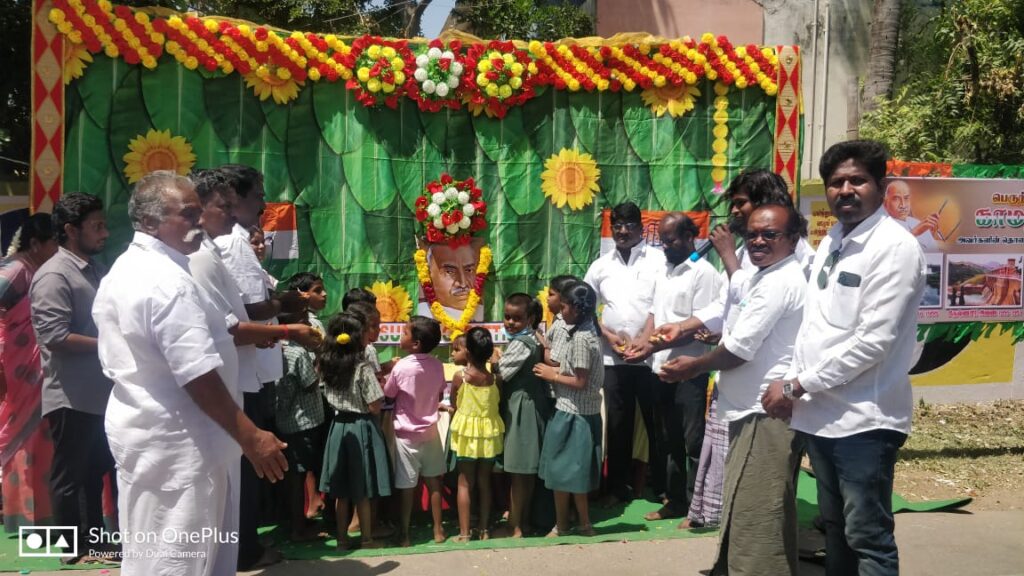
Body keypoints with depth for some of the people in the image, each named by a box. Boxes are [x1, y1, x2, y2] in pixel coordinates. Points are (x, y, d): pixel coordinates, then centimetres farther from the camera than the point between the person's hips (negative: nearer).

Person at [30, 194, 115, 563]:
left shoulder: (96, 270, 11)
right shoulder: (53, 276, -15)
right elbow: (54, 336, -23)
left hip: (99, 392, 9)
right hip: (72, 398, -8)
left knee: (95, 471, 18)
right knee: (69, 476, 6)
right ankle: (73, 548, 19)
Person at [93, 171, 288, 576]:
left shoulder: (124, 271, 13)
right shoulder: (168, 280, -21)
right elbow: (199, 377, -25)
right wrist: (251, 437, -21)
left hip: (140, 433, 11)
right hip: (176, 445, -11)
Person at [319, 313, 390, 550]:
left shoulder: (328, 365, 2)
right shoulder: (363, 367, -17)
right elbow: (374, 407, -17)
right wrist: (381, 390, 2)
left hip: (339, 426, 6)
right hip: (361, 428, -6)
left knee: (341, 492, 12)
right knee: (363, 491, 5)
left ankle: (342, 538, 19)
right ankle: (367, 539, 14)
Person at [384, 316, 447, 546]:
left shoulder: (400, 367, -19)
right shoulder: (437, 365, -6)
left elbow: (387, 396, -6)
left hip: (406, 433, -4)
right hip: (430, 431, 4)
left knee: (406, 486, 5)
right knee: (433, 482, 15)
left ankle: (404, 534, 14)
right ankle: (438, 530, 23)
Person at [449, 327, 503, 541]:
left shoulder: (460, 376, -13)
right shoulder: (494, 377, -4)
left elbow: (454, 402, -1)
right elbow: (497, 402, 2)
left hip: (467, 433, -3)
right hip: (489, 433, 3)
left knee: (465, 483, 6)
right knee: (484, 483, 14)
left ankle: (464, 533, 6)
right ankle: (484, 530, 20)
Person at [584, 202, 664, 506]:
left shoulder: (658, 260, -1)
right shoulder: (600, 266, 11)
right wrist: (608, 335, -1)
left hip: (651, 356, -3)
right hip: (613, 358, 3)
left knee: (656, 422, 3)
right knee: (617, 424, 10)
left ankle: (663, 486, 15)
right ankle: (618, 486, 20)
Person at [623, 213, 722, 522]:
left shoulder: (703, 272, -11)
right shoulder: (664, 272, 14)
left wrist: (653, 347, -19)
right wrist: (642, 340, -2)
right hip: (662, 368, 8)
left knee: (693, 442, 0)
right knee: (670, 441, 15)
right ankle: (676, 500, 25)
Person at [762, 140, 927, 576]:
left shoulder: (895, 247, -13)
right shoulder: (831, 241, 12)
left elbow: (873, 342, -19)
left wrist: (798, 386, -15)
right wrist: (792, 384, 2)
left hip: (864, 419, -8)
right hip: (820, 413, 8)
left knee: (868, 537, 0)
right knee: (834, 527, 19)